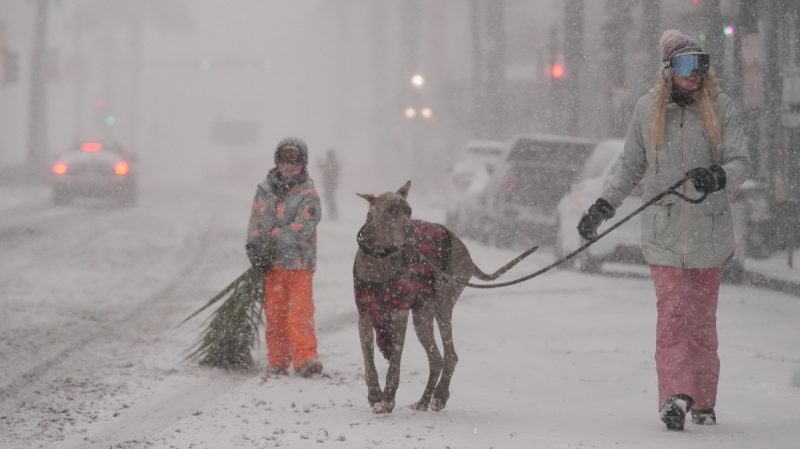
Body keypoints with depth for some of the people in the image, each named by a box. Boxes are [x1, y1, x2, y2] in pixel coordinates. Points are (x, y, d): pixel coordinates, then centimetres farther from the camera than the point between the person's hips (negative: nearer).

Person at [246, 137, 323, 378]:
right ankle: (277, 361, 15)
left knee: (300, 312, -11)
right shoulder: (265, 190, 9)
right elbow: (255, 221, 6)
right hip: (271, 263, 4)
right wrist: (255, 246, -11)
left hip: (299, 261, -4)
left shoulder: (308, 195, -3)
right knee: (274, 313, 7)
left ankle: (305, 358, -12)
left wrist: (272, 239, -18)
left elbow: (302, 227, -13)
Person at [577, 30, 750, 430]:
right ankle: (675, 395, -19)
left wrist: (718, 177, -25)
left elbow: (741, 162, -4)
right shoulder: (648, 109, 3)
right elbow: (631, 166, 15)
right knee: (672, 313, -11)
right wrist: (602, 207, 9)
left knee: (702, 317, 8)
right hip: (664, 233, 0)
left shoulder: (720, 108, -1)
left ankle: (703, 401, 16)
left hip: (708, 231, 0)